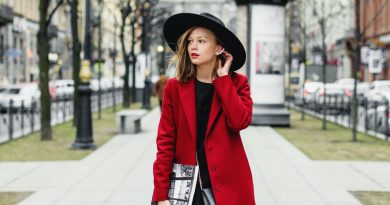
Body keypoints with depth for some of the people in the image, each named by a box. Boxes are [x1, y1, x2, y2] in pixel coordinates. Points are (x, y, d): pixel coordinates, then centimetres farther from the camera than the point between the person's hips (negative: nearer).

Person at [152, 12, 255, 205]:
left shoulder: (237, 83, 2)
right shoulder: (175, 87, 0)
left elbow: (239, 122, -16)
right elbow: (165, 141, -2)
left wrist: (223, 78, -10)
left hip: (228, 186, 0)